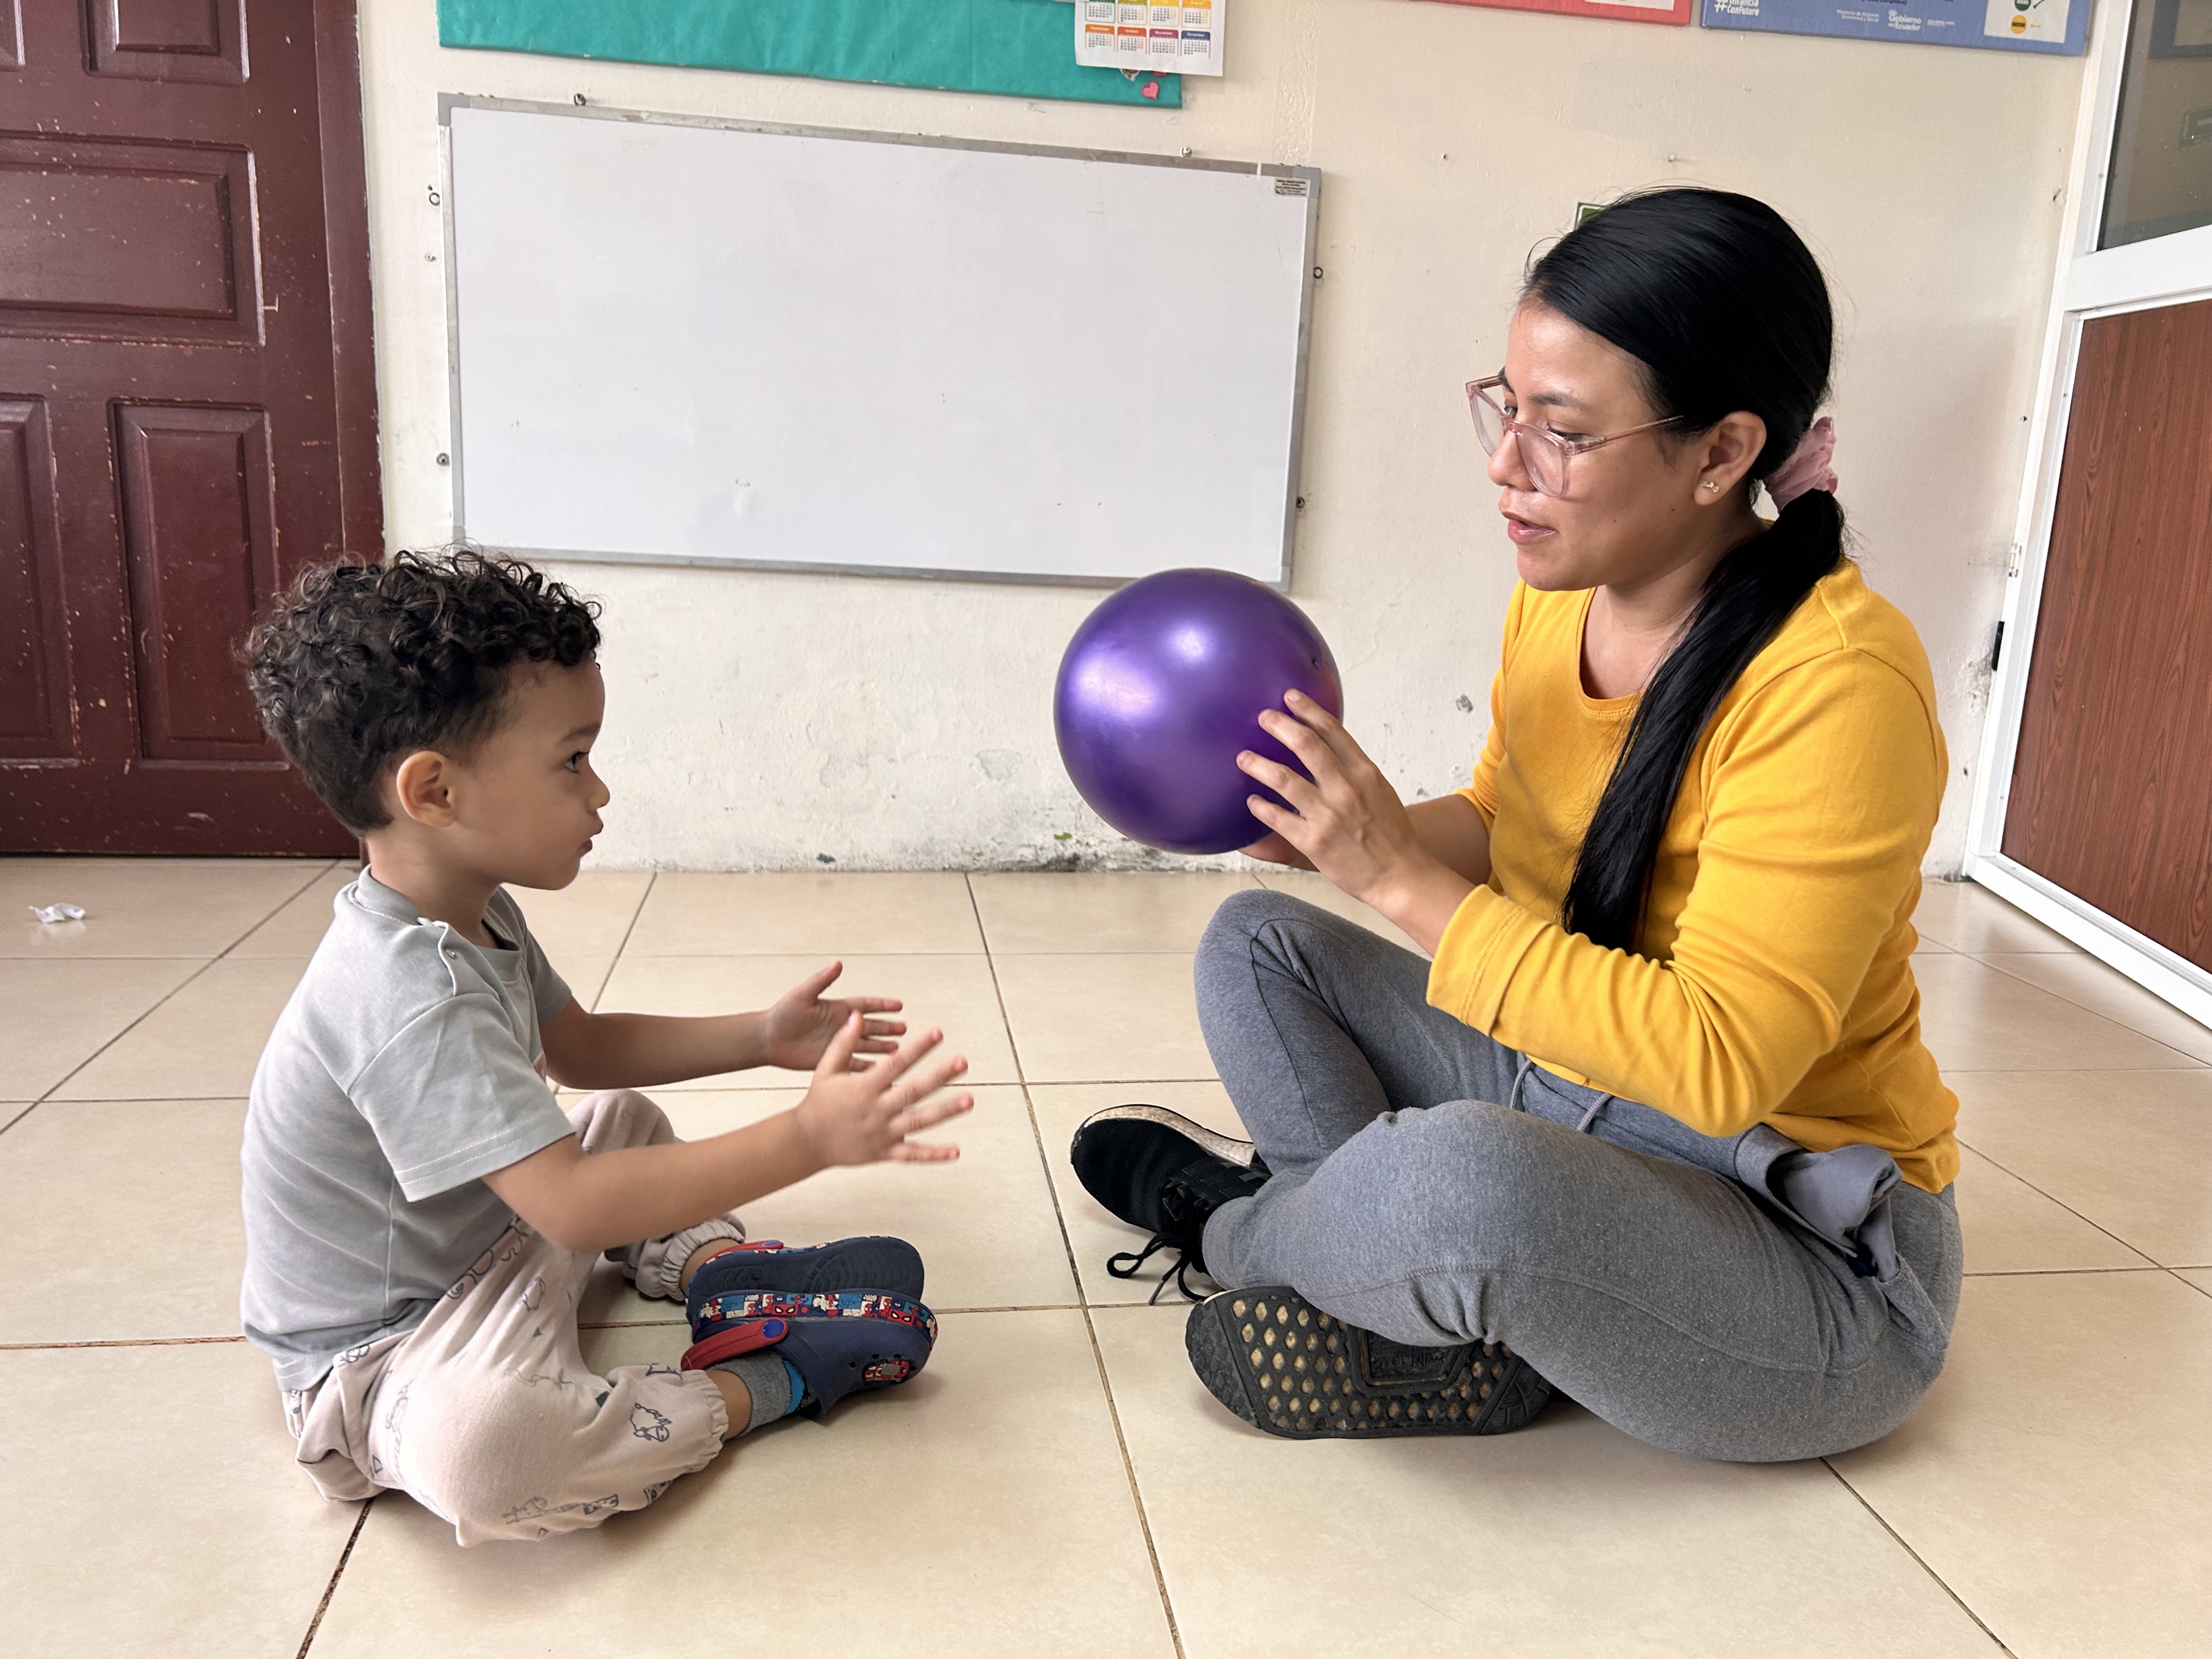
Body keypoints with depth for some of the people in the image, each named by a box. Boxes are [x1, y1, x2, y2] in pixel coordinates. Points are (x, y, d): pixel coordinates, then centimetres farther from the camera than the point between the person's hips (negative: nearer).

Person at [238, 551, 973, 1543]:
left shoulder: (477, 916, -1)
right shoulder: (415, 1002, -33)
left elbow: (581, 1049, 13)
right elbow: (573, 1204, -39)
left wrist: (761, 1039, 2)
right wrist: (808, 1138, -41)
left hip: (494, 1243, 10)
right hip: (379, 1360, -10)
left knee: (622, 1118, 24)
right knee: (480, 1439, -41)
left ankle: (713, 1262, -2)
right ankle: (758, 1386, -19)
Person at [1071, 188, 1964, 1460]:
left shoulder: (1839, 686, -27)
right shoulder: (1558, 595, -4)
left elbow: (1719, 1065, -31)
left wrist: (1402, 877, -31)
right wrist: (1353, 830, -11)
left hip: (1809, 1255, -7)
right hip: (1566, 1094, 8)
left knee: (1457, 1171, -37)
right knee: (1256, 947, 5)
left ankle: (1233, 1228, 0)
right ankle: (1445, 1311, -10)